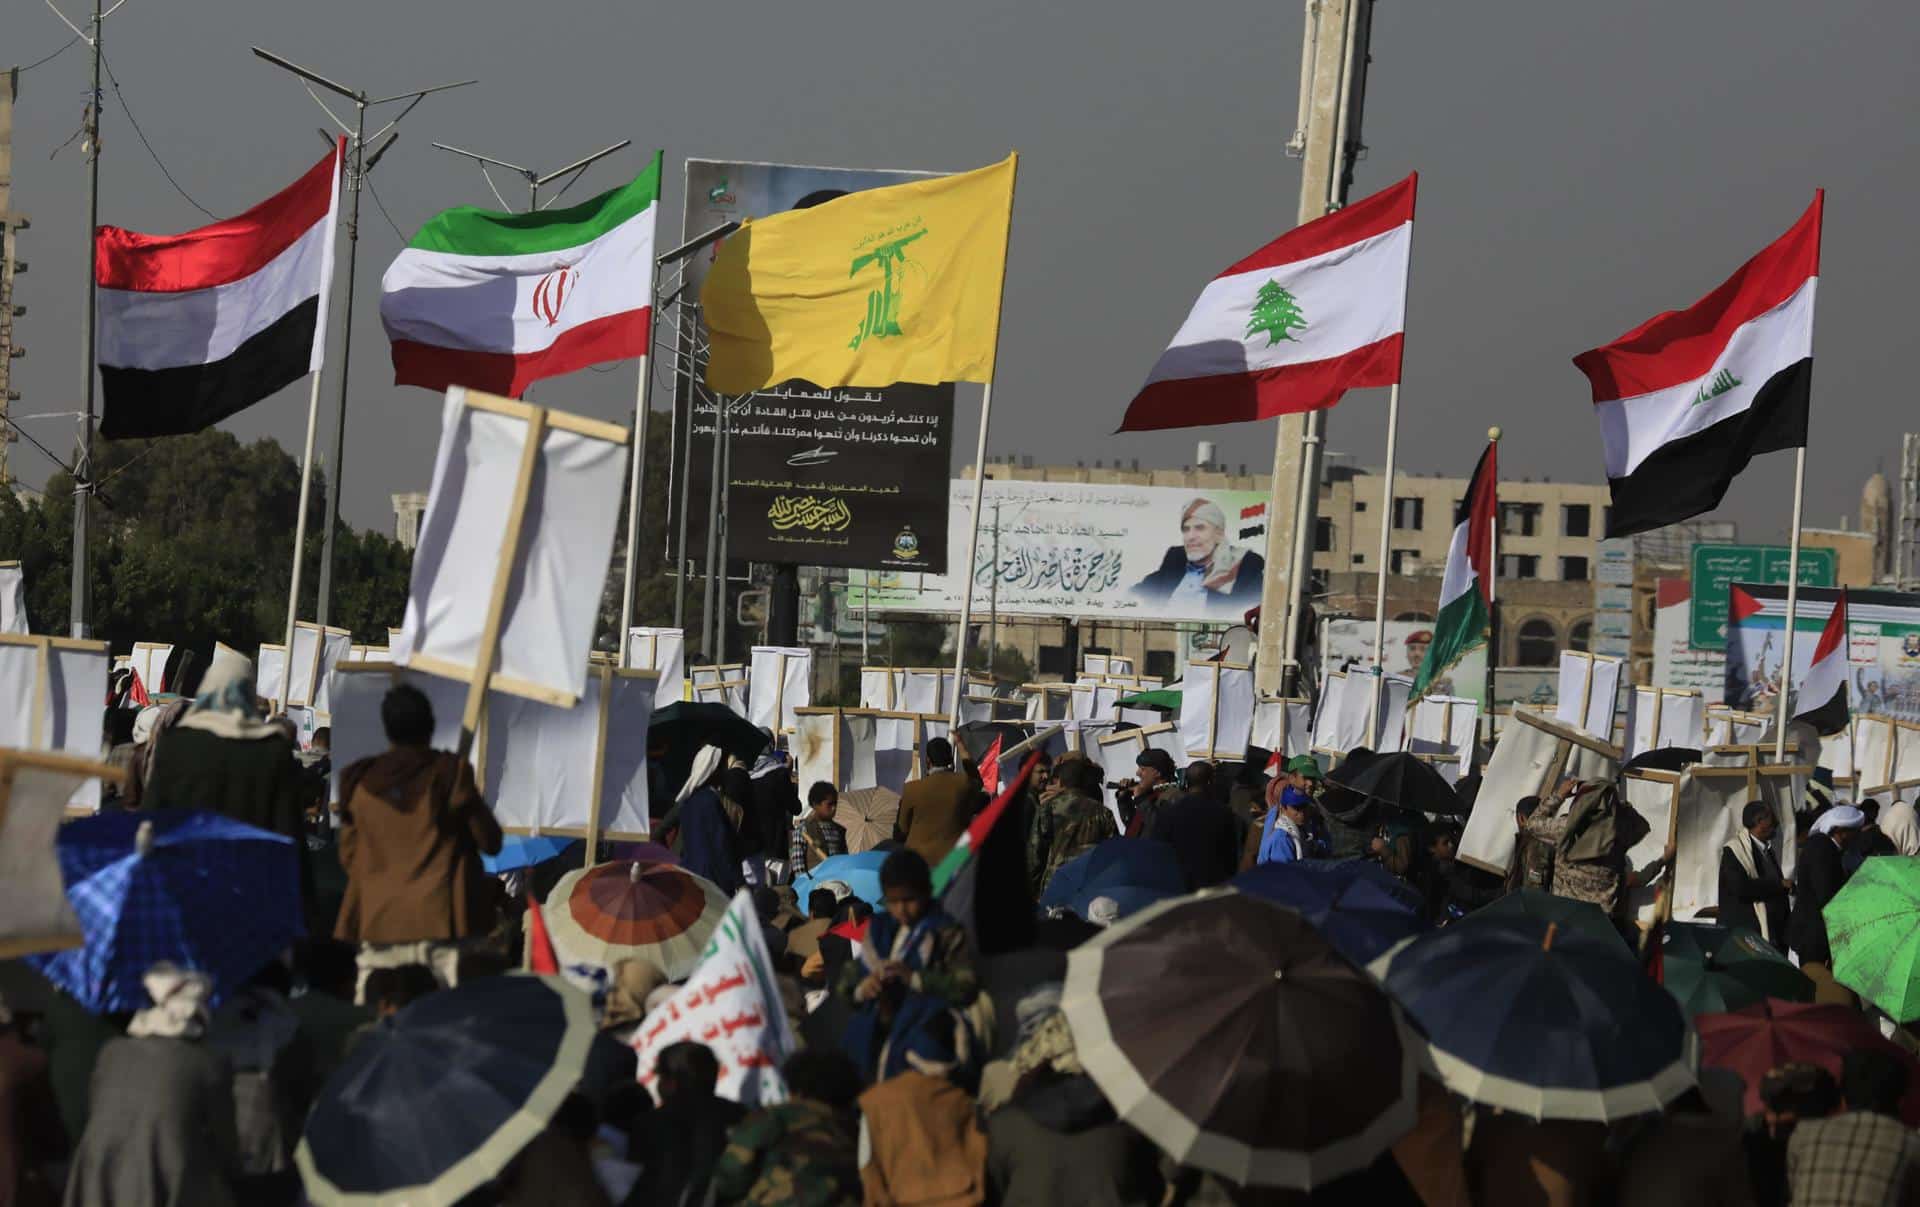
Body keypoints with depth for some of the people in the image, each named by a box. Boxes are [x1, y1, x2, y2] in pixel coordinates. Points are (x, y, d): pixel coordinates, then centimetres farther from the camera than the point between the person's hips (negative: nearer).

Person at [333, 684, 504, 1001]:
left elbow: (348, 857, 14)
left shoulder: (359, 781, 6)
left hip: (379, 923, 3)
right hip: (444, 919, -3)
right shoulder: (450, 773, -2)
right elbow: (490, 842, 4)